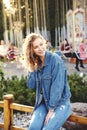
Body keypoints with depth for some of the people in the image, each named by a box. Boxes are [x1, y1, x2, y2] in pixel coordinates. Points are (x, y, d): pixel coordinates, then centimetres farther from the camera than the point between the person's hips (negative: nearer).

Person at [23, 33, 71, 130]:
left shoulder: (55, 59, -13)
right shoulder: (35, 63, 6)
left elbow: (57, 86, -17)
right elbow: (31, 86, 3)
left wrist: (51, 110, -18)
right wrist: (31, 70, -8)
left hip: (60, 102, -4)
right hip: (43, 102, 5)